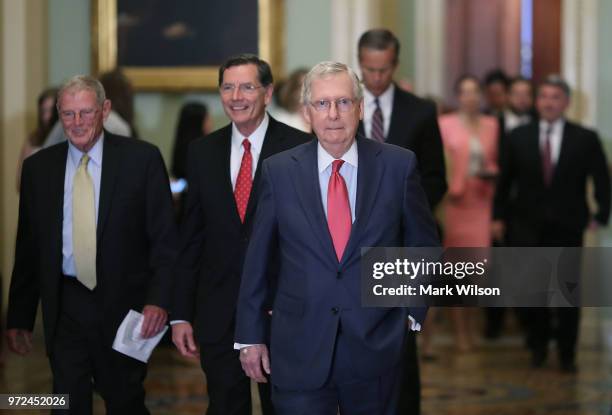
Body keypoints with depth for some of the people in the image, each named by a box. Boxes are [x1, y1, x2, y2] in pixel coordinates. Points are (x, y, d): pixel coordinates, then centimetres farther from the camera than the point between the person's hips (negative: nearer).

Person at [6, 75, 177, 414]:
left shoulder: (142, 158, -4)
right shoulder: (38, 167, 5)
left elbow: (165, 237, -4)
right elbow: (28, 247, 9)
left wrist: (159, 299, -15)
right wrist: (19, 317, 7)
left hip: (123, 305, -2)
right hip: (65, 308, 2)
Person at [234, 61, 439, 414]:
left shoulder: (398, 165, -3)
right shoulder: (279, 170, -1)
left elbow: (423, 243, 10)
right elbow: (258, 257, 5)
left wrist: (414, 310, 7)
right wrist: (250, 335, 6)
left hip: (376, 343, 1)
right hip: (300, 349, 0)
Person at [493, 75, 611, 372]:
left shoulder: (586, 139, -2)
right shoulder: (519, 137, 3)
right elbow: (505, 180, 8)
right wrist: (499, 217, 6)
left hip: (567, 226, -1)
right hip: (527, 226, 1)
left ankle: (567, 354, 13)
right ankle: (538, 346, 22)